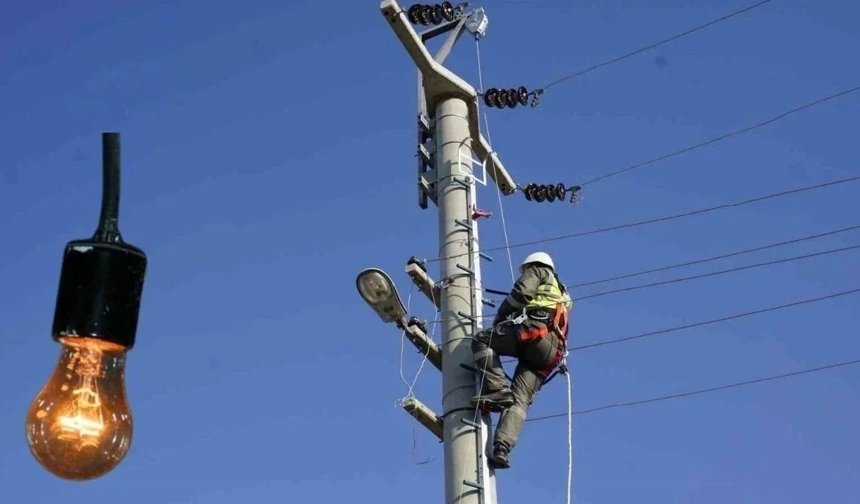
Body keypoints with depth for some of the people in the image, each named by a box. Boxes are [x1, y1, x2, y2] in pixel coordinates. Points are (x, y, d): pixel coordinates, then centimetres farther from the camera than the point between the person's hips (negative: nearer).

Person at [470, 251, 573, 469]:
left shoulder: (538, 272, 21)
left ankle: (498, 389, -17)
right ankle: (502, 449, -24)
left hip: (534, 330, -7)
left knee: (481, 341, 1)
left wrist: (499, 319, 12)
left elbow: (521, 292, 1)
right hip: (551, 352, 7)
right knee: (519, 401, -4)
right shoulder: (562, 296, 44)